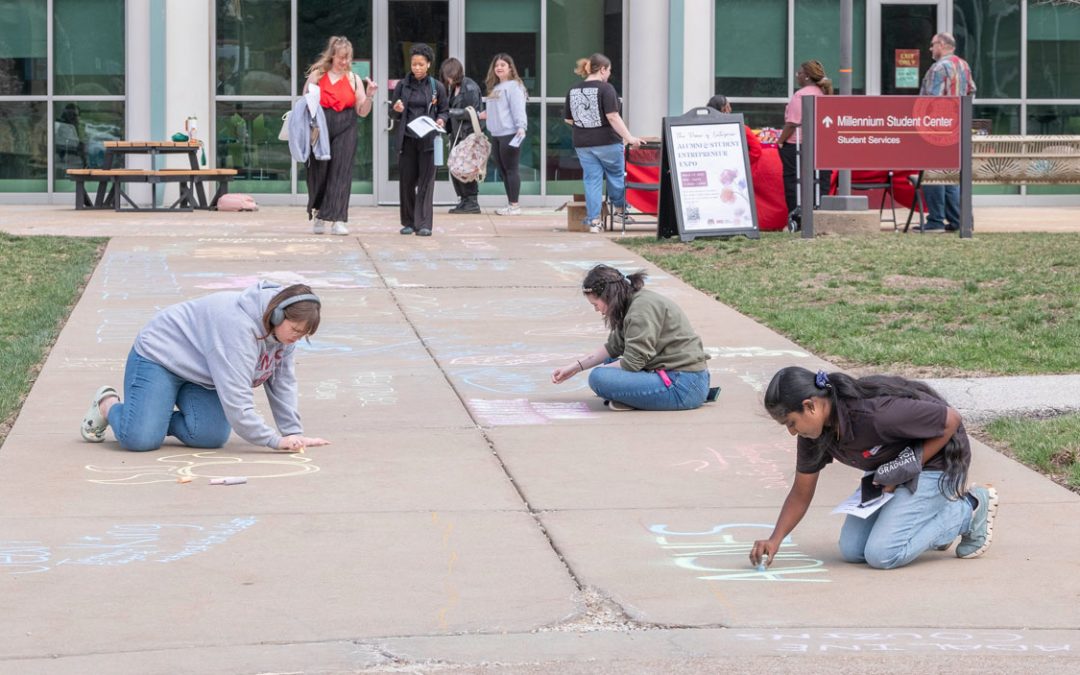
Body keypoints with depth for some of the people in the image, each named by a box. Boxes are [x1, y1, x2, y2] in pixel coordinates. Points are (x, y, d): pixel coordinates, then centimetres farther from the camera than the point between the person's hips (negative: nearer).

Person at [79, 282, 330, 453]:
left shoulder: (283, 327, -8)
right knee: (140, 439, -22)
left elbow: (283, 384, 1)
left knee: (212, 436, -18)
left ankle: (158, 418, 9)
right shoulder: (238, 326, -36)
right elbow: (236, 402, -37)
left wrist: (294, 434, -5)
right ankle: (107, 404, 11)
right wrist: (276, 440, -35)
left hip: (202, 375, 8)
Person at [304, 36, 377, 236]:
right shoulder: (317, 75, 6)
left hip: (345, 131, 1)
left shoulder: (354, 79, 9)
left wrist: (369, 95, -7)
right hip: (320, 130, 0)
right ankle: (319, 215, 20)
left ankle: (337, 219, -8)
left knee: (341, 173, -6)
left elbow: (362, 112, 9)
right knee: (319, 172, 3)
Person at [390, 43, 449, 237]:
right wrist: (396, 110, -12)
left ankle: (423, 224, -3)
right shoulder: (402, 85, 6)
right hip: (406, 139, 1)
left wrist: (441, 120, -10)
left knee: (426, 182, -4)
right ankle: (408, 222, 15)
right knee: (407, 181, 5)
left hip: (428, 140, -1)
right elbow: (392, 115, 11)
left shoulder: (437, 87, 4)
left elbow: (445, 111, 11)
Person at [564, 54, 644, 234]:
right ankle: (620, 210, 28)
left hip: (583, 144, 4)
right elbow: (613, 116, -19)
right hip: (607, 142, -4)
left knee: (592, 180, 8)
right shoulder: (605, 89, -13)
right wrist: (628, 137, -17)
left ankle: (594, 221, 5)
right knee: (616, 174, 16)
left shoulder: (573, 90, 4)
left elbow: (568, 119, 10)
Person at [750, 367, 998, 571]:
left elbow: (951, 420, -26)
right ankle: (930, 513, 16)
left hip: (936, 461, -8)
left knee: (882, 555, -18)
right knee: (851, 550, -1)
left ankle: (970, 510, -1)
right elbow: (801, 493, 0)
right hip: (889, 469, 8)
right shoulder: (814, 432, -12)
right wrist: (774, 540, -13)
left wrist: (909, 468, -23)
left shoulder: (874, 414, -37)